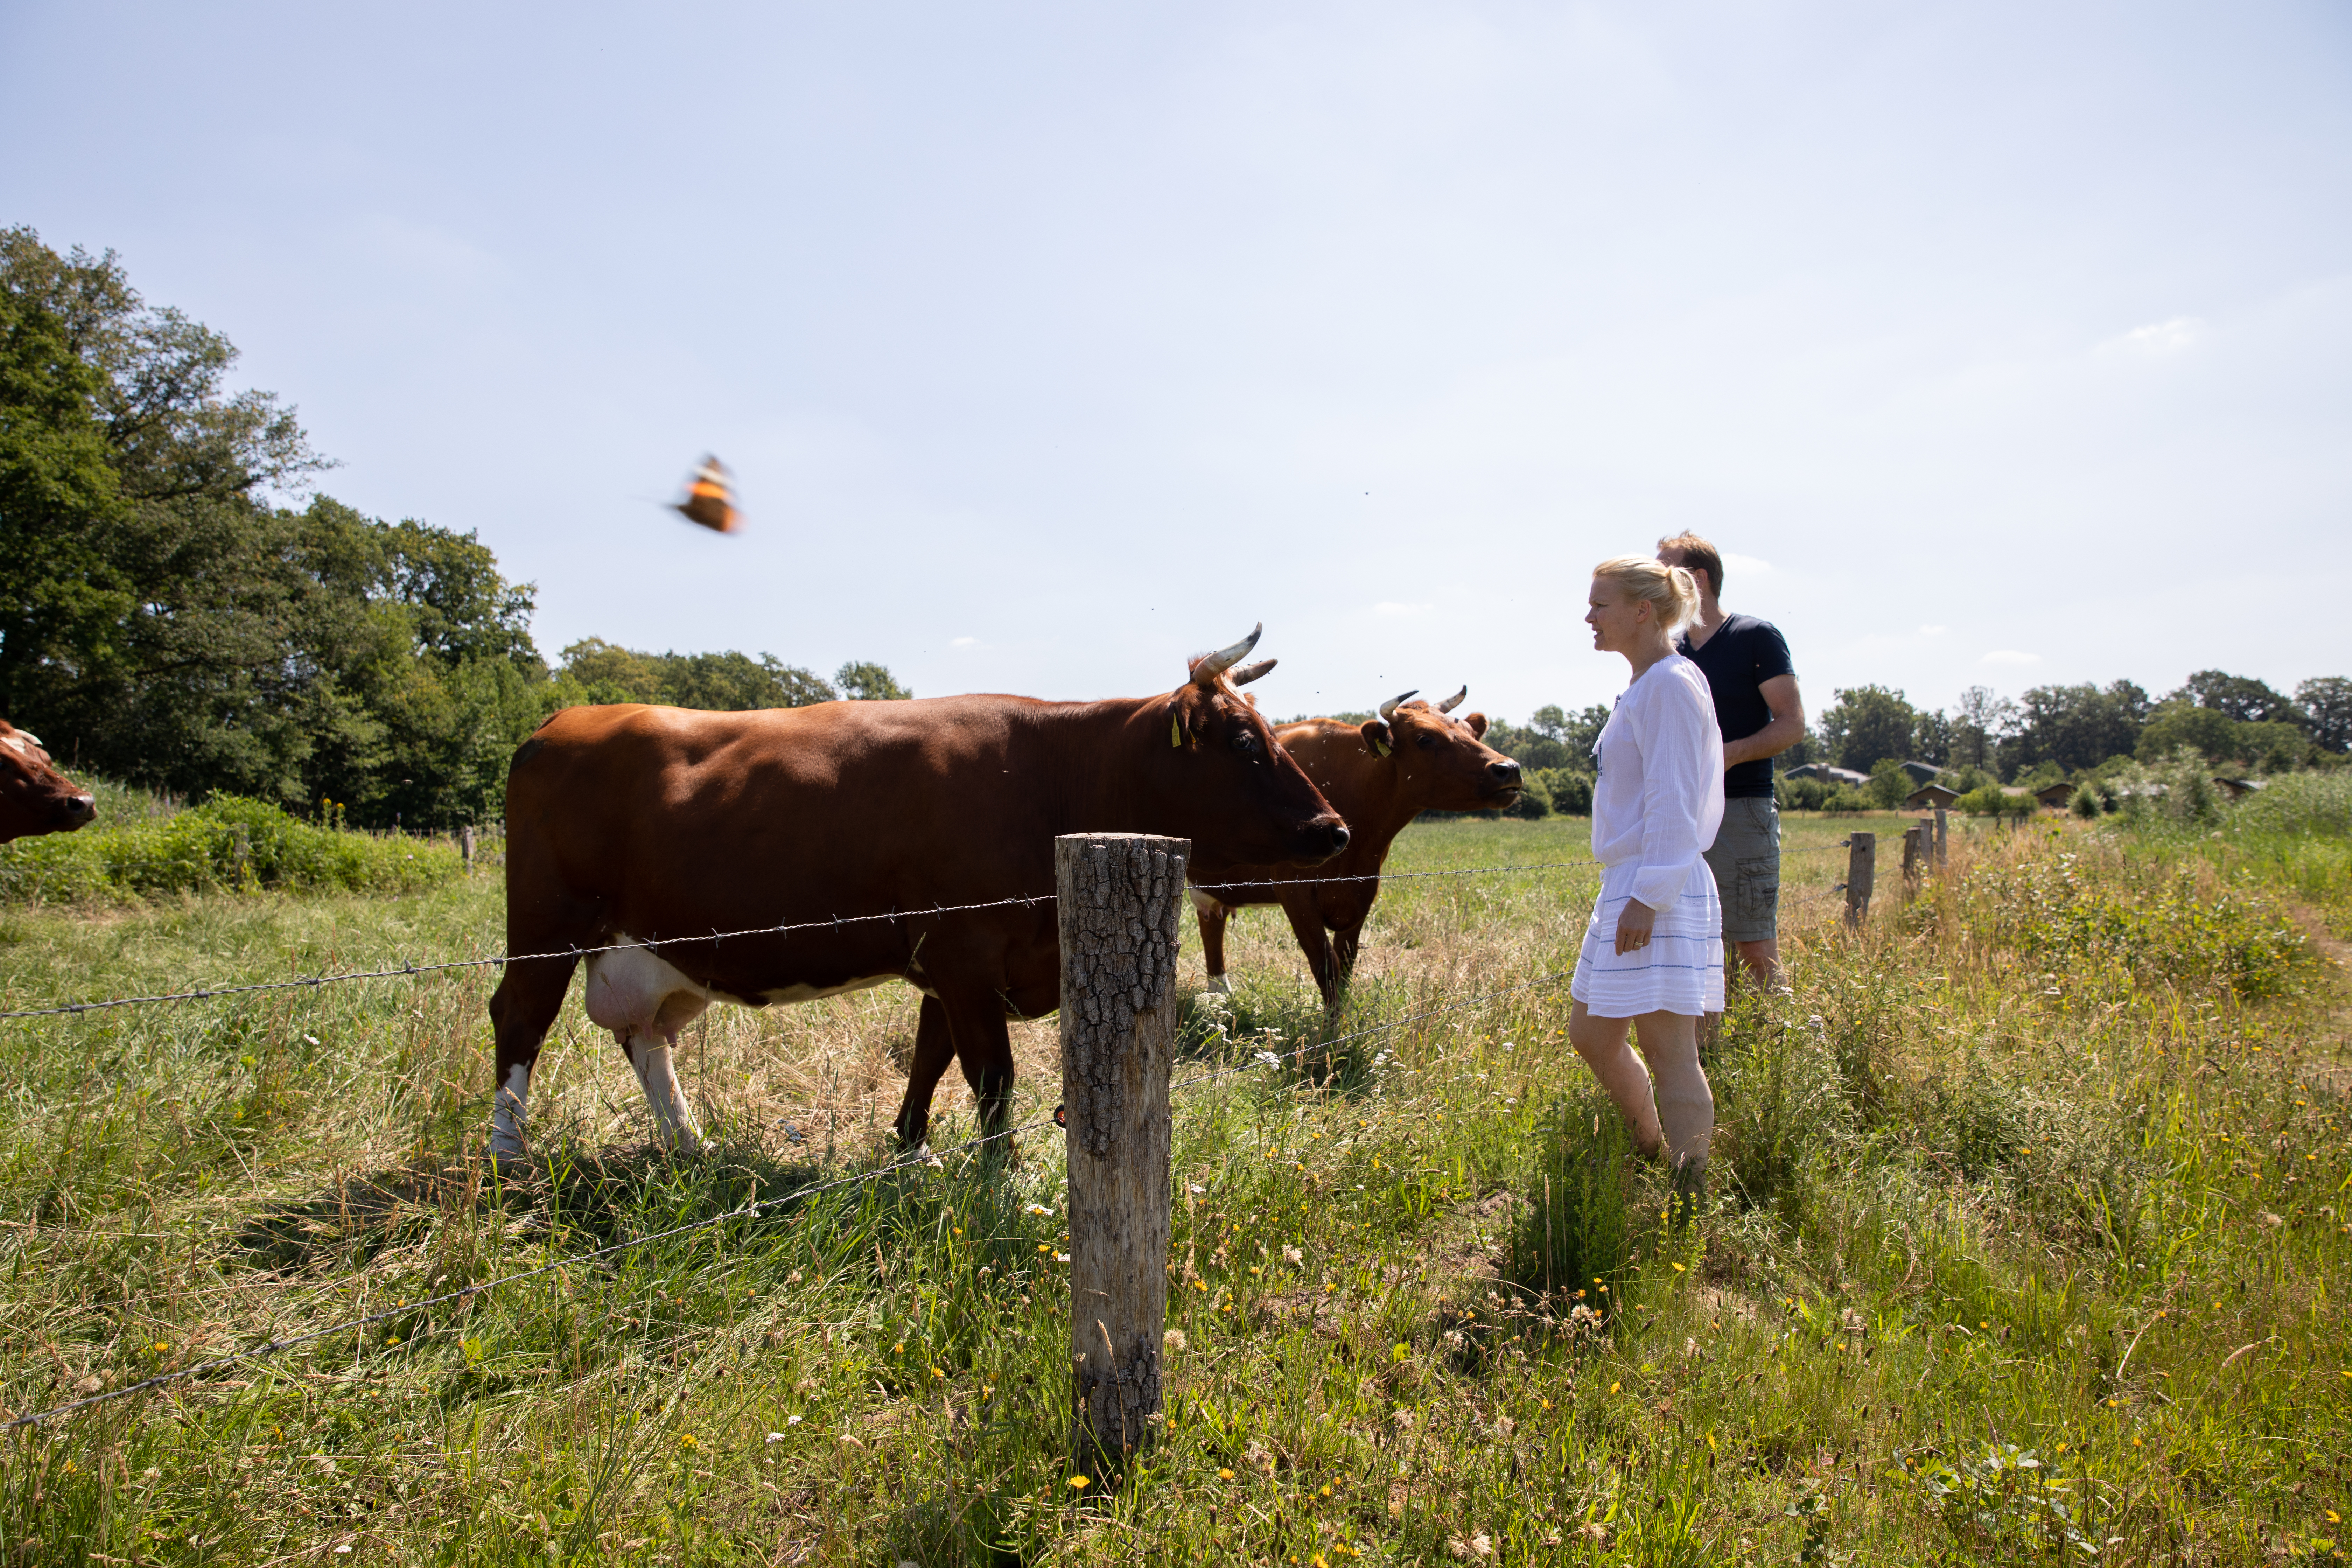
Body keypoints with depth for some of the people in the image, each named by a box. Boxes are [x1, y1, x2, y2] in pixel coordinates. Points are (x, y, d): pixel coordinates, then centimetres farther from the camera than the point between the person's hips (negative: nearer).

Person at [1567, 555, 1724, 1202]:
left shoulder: (1671, 683, -13)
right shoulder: (1644, 687, 16)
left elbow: (1674, 804, -18)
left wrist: (1647, 898, -20)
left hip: (1660, 892, -10)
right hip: (1629, 884, 10)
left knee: (1668, 1053, -4)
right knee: (1590, 1035, 16)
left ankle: (1694, 1207, 5)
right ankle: (1655, 1161, 31)